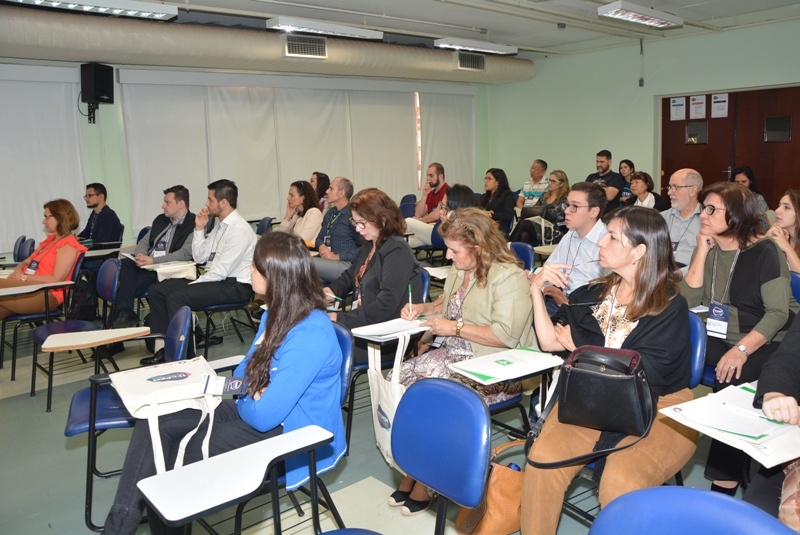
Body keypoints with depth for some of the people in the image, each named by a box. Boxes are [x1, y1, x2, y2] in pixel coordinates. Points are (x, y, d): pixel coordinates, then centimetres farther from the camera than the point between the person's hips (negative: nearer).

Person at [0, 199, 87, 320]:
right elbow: (27, 262, 24)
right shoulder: (50, 240, 22)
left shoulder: (68, 245, -6)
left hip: (46, 295, -8)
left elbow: (55, 279, -15)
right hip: (31, 288, 8)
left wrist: (24, 277, -12)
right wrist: (17, 272, 0)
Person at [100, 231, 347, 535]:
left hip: (291, 435, -9)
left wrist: (242, 399, -6)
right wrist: (240, 391, -9)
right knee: (155, 424, -4)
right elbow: (247, 373, 14)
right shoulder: (279, 312, 3)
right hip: (254, 411, 9)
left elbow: (264, 416, -27)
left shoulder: (310, 336, -28)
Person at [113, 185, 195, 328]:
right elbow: (144, 241, 22)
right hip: (145, 265, 7)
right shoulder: (160, 219, 22)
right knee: (125, 263, -24)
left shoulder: (193, 225, -5)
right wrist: (140, 254, -3)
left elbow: (185, 254, -16)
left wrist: (153, 260, -22)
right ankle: (125, 313, -28)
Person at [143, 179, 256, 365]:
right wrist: (199, 229, 4)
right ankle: (164, 347, 5)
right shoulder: (219, 225, 12)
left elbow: (221, 271, -21)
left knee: (176, 296, -26)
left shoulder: (239, 230, -18)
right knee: (156, 290, 3)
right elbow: (199, 257, 14)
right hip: (215, 279, 10)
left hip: (235, 286, -10)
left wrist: (192, 285, -12)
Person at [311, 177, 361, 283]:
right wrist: (322, 246, 2)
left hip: (347, 264, -7)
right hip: (327, 260, 8)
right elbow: (320, 238, 27)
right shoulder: (330, 213, 19)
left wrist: (337, 257, -13)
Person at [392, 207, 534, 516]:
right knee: (403, 377, -13)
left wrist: (456, 327, -19)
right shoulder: (459, 270, 10)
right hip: (453, 353, 8)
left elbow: (507, 335, -23)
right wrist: (423, 308, 9)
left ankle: (421, 481, -1)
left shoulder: (508, 277, -16)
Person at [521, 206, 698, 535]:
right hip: (591, 399, 4)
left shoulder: (670, 306, -6)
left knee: (621, 481, -31)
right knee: (543, 459, -23)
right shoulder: (593, 294, 8)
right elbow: (550, 342, 3)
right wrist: (537, 289, -5)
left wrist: (577, 346, -4)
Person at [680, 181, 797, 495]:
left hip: (761, 344, -5)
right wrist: (702, 251, -8)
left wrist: (741, 350, -28)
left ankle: (724, 486, -24)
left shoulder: (764, 252, -9)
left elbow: (778, 312, -16)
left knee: (730, 381, -34)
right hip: (716, 338, 5)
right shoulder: (709, 248, 7)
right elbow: (689, 300, -2)